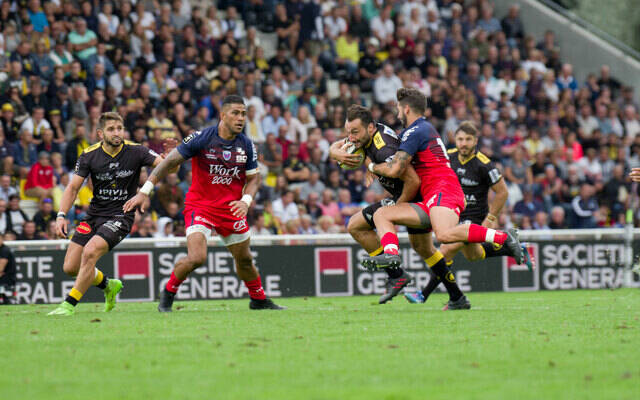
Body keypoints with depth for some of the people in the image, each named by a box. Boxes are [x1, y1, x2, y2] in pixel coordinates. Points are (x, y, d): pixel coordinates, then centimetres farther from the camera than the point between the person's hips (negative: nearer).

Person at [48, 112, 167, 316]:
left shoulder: (135, 151, -9)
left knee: (90, 252, -28)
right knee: (70, 268, 2)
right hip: (94, 214, 4)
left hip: (120, 216, -4)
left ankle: (70, 304, -18)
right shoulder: (89, 155, -4)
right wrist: (61, 215, -16)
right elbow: (73, 187, -2)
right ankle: (108, 285, 31)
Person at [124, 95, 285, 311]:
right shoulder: (201, 138, -16)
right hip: (200, 205, -4)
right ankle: (168, 292, 4)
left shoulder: (246, 145, -3)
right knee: (196, 258, -21)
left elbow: (254, 178, 8)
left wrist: (246, 201, -13)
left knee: (244, 259, 15)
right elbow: (170, 161, -11)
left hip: (231, 207, 4)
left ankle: (259, 299, 39)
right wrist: (144, 191, -15)